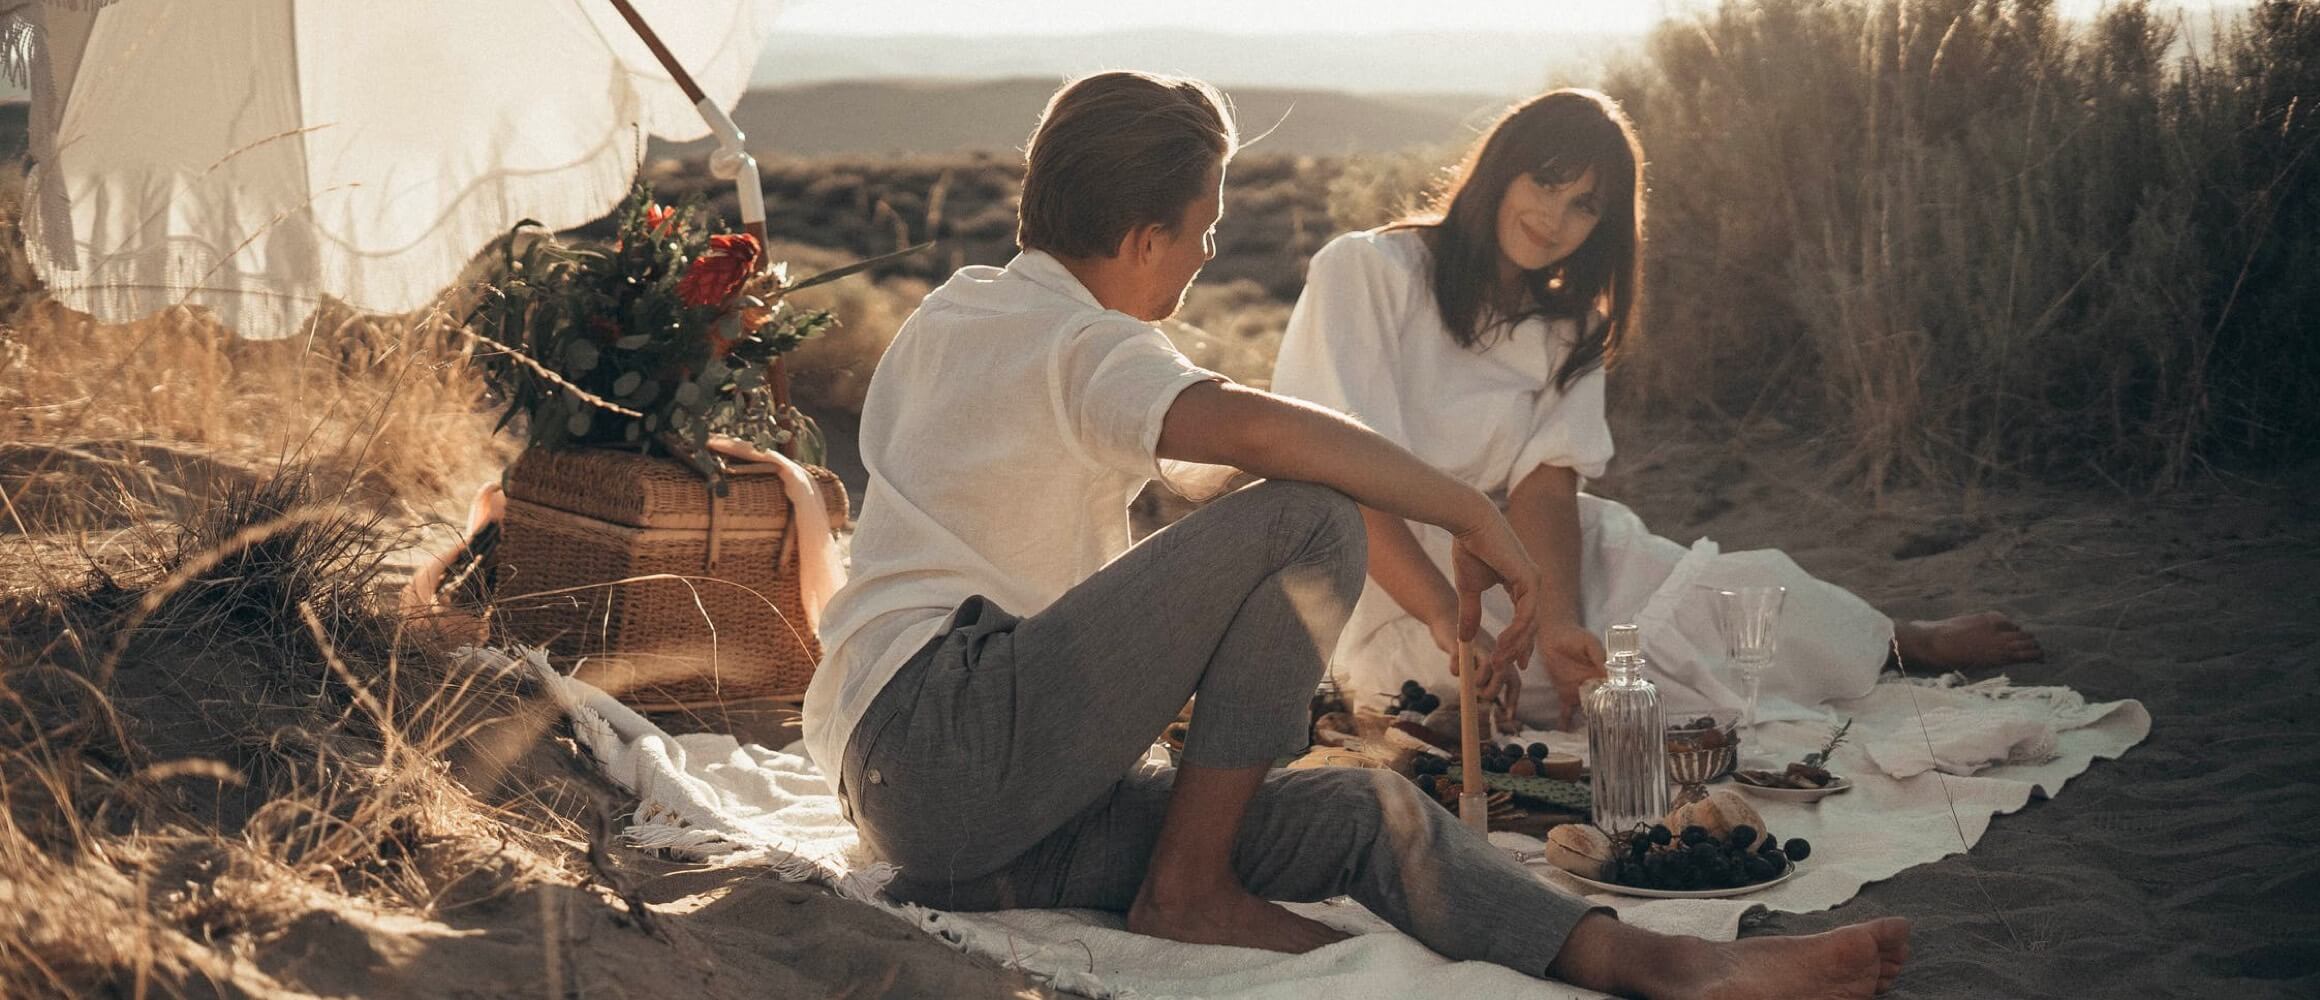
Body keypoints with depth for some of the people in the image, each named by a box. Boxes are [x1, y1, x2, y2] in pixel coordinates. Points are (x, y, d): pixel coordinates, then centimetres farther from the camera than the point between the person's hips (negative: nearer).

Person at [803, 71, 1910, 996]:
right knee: (1308, 523, -19)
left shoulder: (951, 312, 23)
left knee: (1367, 814, -6)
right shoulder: (1078, 343, -7)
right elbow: (1256, 430, -28)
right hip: (946, 733, -9)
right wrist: (1474, 515, -17)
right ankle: (1189, 885, -12)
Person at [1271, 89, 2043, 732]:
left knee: (1740, 588, -9)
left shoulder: (1565, 326, 10)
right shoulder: (1365, 271, -10)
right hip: (1391, 598, -7)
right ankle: (1903, 645, 8)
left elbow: (1545, 485, -6)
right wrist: (1450, 623, -32)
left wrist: (1558, 624, -25)